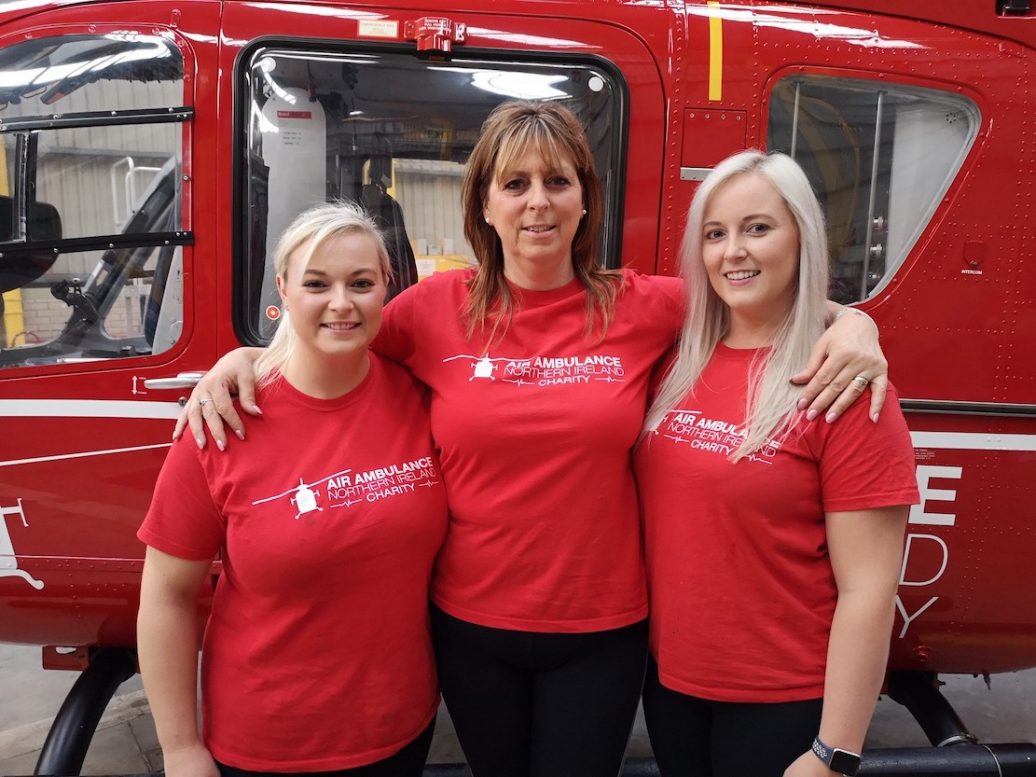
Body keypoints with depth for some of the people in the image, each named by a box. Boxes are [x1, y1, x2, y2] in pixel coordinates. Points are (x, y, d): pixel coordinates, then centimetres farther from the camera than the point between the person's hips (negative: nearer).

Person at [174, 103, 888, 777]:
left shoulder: (641, 308, -7)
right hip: (470, 622, 1)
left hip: (600, 629, 0)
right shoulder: (437, 308, -7)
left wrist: (852, 325, -12)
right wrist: (240, 359, -10)